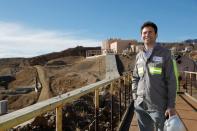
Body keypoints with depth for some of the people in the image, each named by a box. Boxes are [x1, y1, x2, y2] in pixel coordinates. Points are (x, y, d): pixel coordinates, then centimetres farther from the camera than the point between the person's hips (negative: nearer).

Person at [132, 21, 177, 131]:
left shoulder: (165, 53, -4)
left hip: (158, 105, -4)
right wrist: (135, 97, 5)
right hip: (140, 105, 4)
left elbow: (171, 81, -7)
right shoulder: (139, 55, 8)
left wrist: (171, 105, -10)